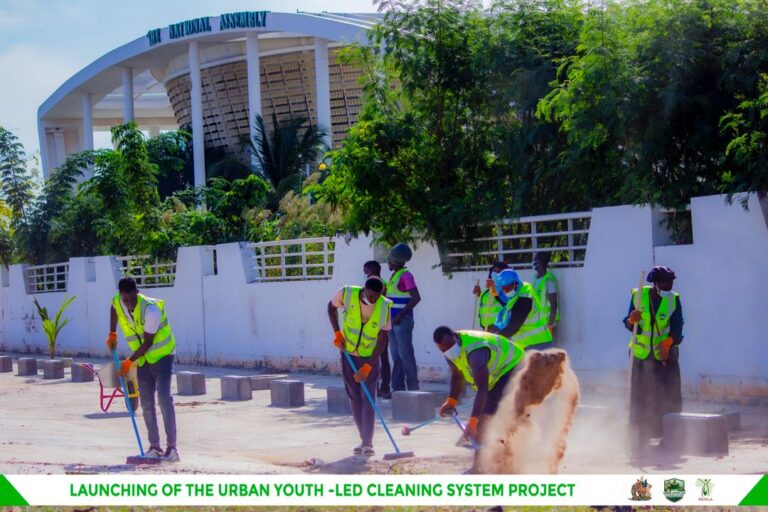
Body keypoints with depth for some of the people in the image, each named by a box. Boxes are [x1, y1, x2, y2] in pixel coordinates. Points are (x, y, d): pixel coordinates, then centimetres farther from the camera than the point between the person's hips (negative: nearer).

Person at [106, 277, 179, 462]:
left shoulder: (151, 309, -27)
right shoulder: (117, 302, -7)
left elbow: (148, 343, -22)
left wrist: (129, 361, -17)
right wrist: (112, 334, 19)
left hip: (162, 355, -6)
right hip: (143, 360, 6)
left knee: (164, 398, -17)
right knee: (146, 403, 2)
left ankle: (171, 447, -18)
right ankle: (154, 447, 6)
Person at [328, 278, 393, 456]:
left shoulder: (385, 307, -20)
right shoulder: (346, 294, -19)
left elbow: (382, 340, -16)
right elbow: (331, 307, 4)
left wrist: (368, 366, -22)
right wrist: (337, 332, -9)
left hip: (370, 358, -2)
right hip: (348, 356, 2)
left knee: (368, 399, -11)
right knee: (355, 399, 6)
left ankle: (368, 443, -14)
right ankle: (364, 440, 14)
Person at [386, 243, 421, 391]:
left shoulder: (405, 275, -12)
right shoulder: (394, 275, 16)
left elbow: (416, 298, -19)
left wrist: (400, 315, -20)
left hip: (403, 320, -9)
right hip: (393, 321, 9)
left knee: (405, 354, -9)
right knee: (396, 355, 9)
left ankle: (413, 387, -6)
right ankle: (398, 388, 13)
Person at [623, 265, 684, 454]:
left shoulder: (674, 300, -2)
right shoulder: (638, 296, -1)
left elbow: (677, 328, -6)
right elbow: (630, 325, 2)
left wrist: (667, 343, -23)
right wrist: (631, 320, -20)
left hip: (666, 356, -1)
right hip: (641, 355, 1)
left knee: (669, 399, -5)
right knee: (639, 399, 1)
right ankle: (638, 442, 7)